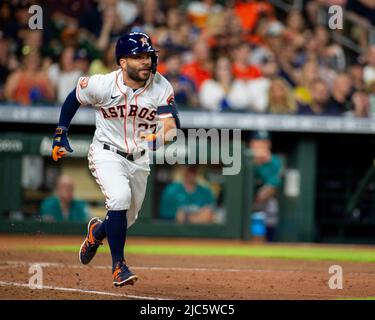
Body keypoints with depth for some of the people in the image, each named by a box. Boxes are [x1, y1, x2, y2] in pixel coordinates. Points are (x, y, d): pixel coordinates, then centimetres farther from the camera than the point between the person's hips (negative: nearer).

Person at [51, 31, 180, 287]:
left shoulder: (161, 88, -15)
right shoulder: (102, 85, -19)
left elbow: (171, 124, -25)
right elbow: (74, 98, 1)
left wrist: (163, 135, -48)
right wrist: (61, 134, 2)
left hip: (139, 159, 4)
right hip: (107, 154, -4)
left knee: (127, 217, 14)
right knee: (120, 198, -29)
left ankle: (97, 231, 51)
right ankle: (118, 265, -15)